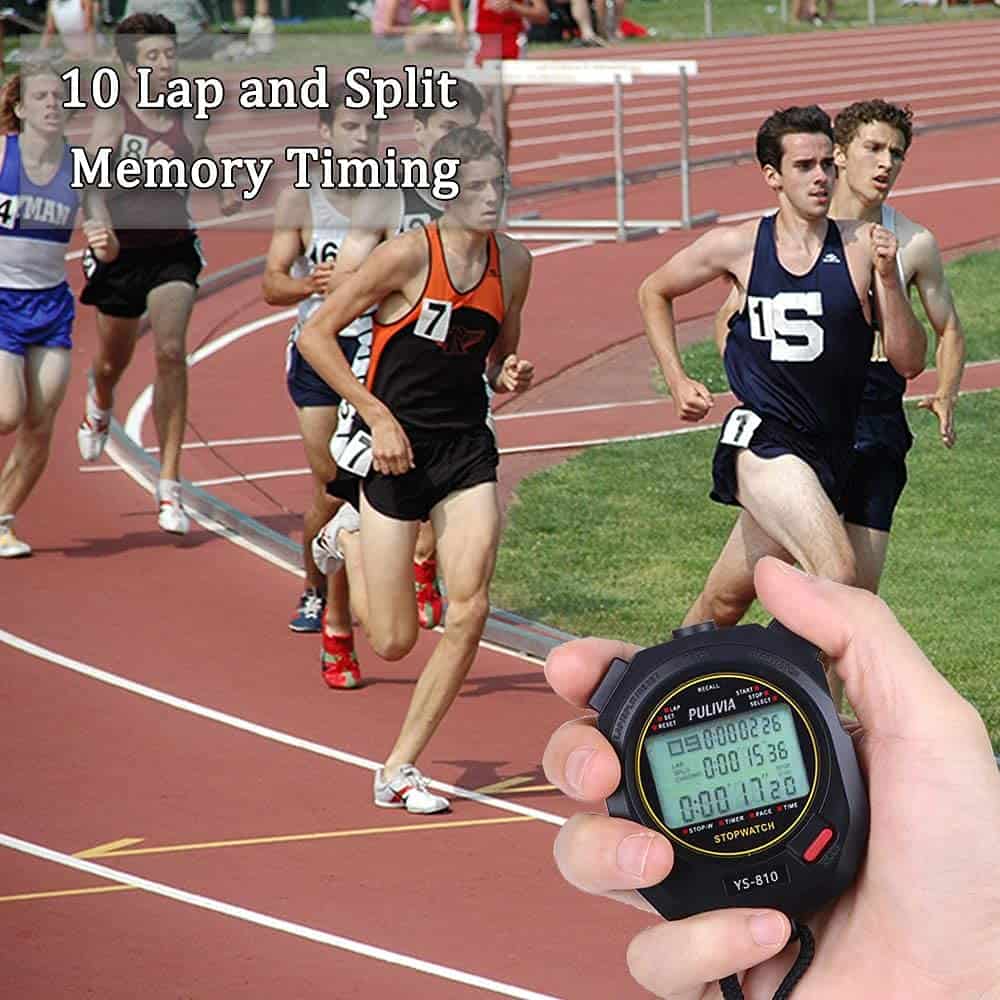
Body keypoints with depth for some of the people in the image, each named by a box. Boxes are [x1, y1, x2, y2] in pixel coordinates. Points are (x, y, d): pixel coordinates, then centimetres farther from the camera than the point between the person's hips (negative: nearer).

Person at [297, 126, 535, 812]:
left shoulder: (513, 262, 3)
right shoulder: (409, 254, -14)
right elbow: (316, 334, -9)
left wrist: (511, 375, -4)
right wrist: (378, 416, -14)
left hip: (468, 448, 4)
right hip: (398, 448, -4)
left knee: (470, 609, -12)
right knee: (394, 640, 0)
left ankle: (400, 768, 2)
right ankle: (349, 537, 33)